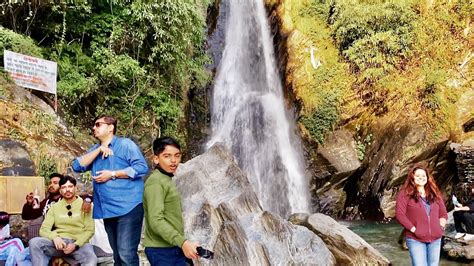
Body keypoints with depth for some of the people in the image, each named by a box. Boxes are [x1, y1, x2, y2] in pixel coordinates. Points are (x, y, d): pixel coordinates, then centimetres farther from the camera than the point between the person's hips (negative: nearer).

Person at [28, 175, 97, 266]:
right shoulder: (55, 207, 15)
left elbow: (89, 230, 1)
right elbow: (44, 229, 7)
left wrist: (75, 245, -16)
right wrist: (54, 237, -16)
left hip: (79, 243, -3)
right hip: (60, 242, 4)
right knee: (34, 242, -25)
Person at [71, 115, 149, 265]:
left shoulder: (125, 144, -1)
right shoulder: (95, 150, 20)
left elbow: (142, 167, -12)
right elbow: (77, 166, 5)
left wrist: (112, 174, -12)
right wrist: (99, 150, -4)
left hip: (128, 208, -7)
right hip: (107, 210, 7)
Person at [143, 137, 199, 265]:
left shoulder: (167, 180, 14)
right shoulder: (155, 182, -16)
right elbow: (156, 221, -24)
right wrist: (182, 242, -28)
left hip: (174, 249, 9)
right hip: (162, 251, -9)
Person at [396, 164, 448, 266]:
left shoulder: (435, 193, 14)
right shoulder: (405, 193, -4)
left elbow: (443, 213, 18)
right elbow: (400, 215, -10)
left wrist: (441, 226, 1)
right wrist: (413, 229, -15)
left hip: (435, 238, 5)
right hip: (415, 239, -5)